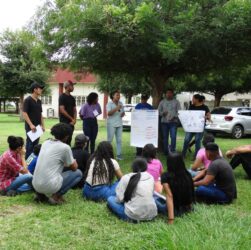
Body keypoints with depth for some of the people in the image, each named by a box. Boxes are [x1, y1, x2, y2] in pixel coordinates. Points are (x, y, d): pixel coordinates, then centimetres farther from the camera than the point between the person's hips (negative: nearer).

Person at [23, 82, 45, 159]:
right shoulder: (28, 100, -10)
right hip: (30, 127, -7)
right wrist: (31, 125, -22)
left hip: (37, 127, 7)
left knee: (36, 144, 11)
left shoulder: (39, 101, 13)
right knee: (30, 144, -4)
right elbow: (24, 113, -16)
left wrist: (42, 125, 13)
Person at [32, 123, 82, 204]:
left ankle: (41, 195, 14)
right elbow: (74, 168, 5)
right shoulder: (65, 147, -8)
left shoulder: (45, 143, 11)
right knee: (78, 173, 11)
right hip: (50, 186, -7)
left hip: (35, 185, 7)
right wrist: (73, 161, 26)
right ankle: (56, 195, -2)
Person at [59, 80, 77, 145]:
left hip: (71, 122, 7)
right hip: (64, 121, -7)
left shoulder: (72, 98, 15)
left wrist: (74, 119, -2)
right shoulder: (62, 97, -7)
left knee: (69, 139, 8)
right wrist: (71, 118, -11)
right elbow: (62, 110, -14)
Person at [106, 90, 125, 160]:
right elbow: (109, 113, -18)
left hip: (119, 124, 5)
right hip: (111, 124, -5)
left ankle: (119, 155, 5)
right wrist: (116, 108, -26)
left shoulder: (120, 103, 13)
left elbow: (123, 112, 24)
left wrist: (123, 114, 0)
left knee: (119, 140, 3)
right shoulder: (109, 104, -4)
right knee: (109, 140, -2)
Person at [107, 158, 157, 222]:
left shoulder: (126, 178, -6)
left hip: (132, 216, -5)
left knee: (110, 199, 12)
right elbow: (151, 195, 13)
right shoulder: (151, 178, 5)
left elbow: (119, 199, -9)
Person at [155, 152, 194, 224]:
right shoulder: (187, 175, -5)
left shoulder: (166, 176, -18)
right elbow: (191, 194, 3)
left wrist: (171, 219, -26)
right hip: (187, 209, 5)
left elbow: (169, 196, -24)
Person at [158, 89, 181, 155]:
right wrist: (163, 113, -10)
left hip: (173, 122, -2)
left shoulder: (176, 102, 8)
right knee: (165, 137, 5)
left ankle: (173, 151, -6)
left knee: (173, 137, -14)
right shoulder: (162, 102, 13)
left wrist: (174, 117, -15)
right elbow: (159, 111, 11)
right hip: (164, 122, 2)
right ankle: (165, 152, 14)